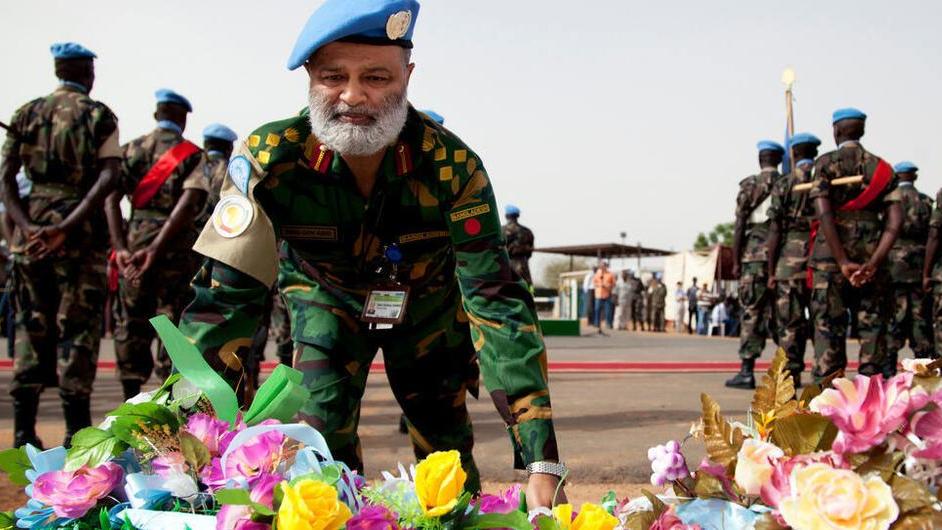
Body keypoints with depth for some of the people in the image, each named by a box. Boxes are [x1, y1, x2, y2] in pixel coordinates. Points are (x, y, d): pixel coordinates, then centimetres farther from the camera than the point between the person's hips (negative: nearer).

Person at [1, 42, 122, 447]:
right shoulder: (99, 115, 1)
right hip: (81, 229, -4)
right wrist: (67, 226, -17)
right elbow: (108, 177, -14)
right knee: (77, 327, 0)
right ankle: (77, 432, 0)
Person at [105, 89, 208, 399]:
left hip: (135, 237, 3)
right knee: (173, 323, 3)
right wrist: (156, 249, -18)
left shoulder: (130, 149, 11)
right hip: (177, 244, -3)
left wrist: (120, 247, -9)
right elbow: (189, 202, -15)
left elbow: (111, 197, -2)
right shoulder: (193, 154, 1)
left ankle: (131, 398, 12)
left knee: (130, 322, 11)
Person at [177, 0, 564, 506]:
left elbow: (497, 302, -35)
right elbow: (226, 297, -31)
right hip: (326, 298, 0)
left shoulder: (453, 166, -32)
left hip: (425, 302, 0)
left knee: (447, 451, 1)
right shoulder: (268, 157, -31)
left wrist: (542, 463, -43)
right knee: (319, 442, -14)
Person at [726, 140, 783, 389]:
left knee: (751, 313, -5)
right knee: (779, 314, 8)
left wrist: (735, 261, 1)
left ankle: (746, 372, -8)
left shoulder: (750, 185, 1)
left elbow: (739, 226, -3)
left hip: (754, 255, -3)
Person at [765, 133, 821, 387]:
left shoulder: (783, 184, 0)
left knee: (791, 323, 1)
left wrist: (771, 271, 1)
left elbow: (775, 231, -3)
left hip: (790, 259, -2)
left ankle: (790, 378, 1)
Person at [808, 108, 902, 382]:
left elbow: (824, 214, -13)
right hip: (871, 255, 3)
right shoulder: (882, 167, 10)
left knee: (828, 328, -1)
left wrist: (843, 262, -14)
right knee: (872, 328, 6)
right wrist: (873, 263, -10)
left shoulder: (826, 163, 0)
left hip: (830, 257, -3)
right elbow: (895, 220, -2)